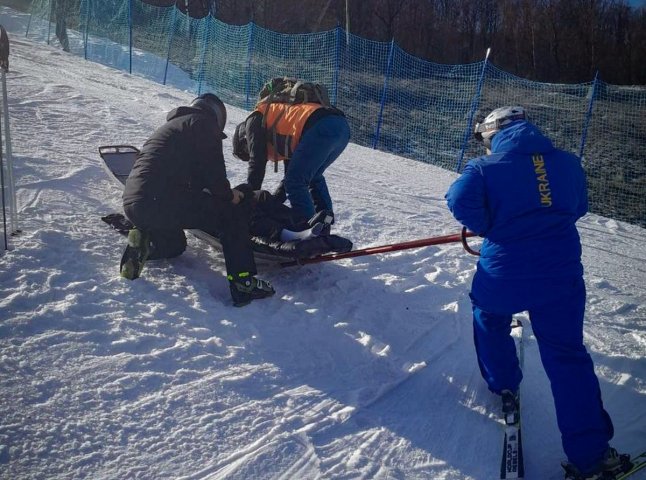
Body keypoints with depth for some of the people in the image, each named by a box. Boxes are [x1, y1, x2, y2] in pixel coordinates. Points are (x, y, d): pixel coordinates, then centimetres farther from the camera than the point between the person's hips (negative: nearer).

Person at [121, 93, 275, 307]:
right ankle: (243, 282, -9)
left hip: (133, 203, 9)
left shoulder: (172, 124, 31)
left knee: (175, 245, 36)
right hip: (160, 200, -9)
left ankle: (144, 239, 5)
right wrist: (229, 194, 8)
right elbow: (212, 169, -9)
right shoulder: (203, 123, 3)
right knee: (233, 208, 1)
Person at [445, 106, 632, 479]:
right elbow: (578, 208, 19)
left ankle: (504, 385, 45)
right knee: (567, 357, 7)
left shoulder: (487, 167, -5)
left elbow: (460, 200, -19)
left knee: (490, 320, 31)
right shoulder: (568, 163, 7)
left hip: (504, 273, -2)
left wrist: (488, 227, -2)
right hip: (561, 273, 3)